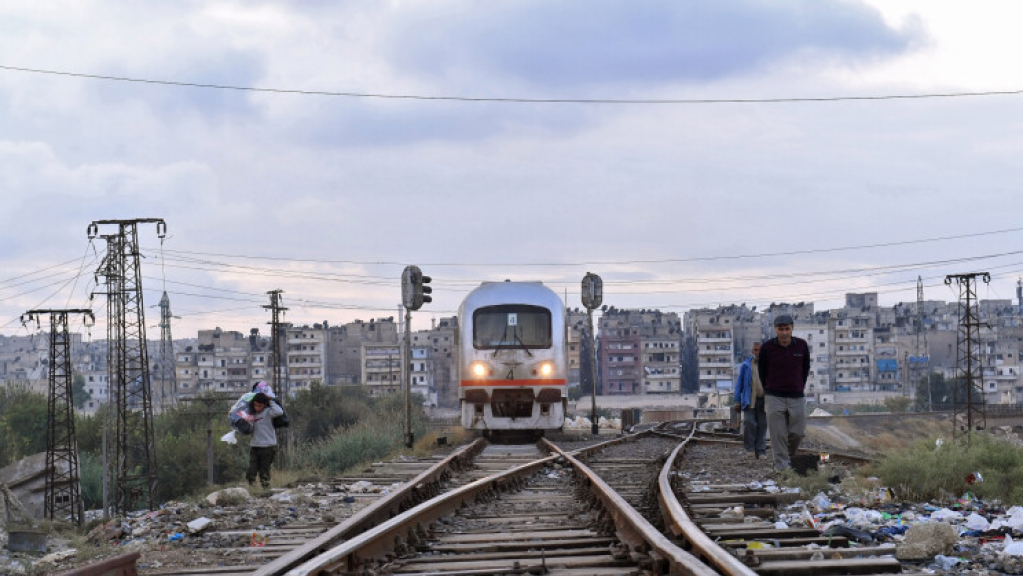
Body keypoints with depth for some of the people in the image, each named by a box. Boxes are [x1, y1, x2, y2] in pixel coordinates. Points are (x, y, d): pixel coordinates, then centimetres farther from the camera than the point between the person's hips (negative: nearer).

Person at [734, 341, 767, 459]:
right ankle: (749, 449, 0)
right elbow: (739, 383, 7)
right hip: (750, 401, -1)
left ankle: (760, 451, 8)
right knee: (749, 423, -13)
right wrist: (737, 401, 2)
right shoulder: (746, 366, 7)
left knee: (762, 425, 2)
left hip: (764, 401, 2)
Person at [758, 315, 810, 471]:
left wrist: (799, 388, 13)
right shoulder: (767, 347, -7)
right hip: (774, 399, -2)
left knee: (798, 433, 2)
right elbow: (762, 371, 8)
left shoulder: (801, 346, -2)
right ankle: (782, 465, 0)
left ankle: (788, 457, 27)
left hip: (797, 398, 2)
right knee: (778, 435, -4)